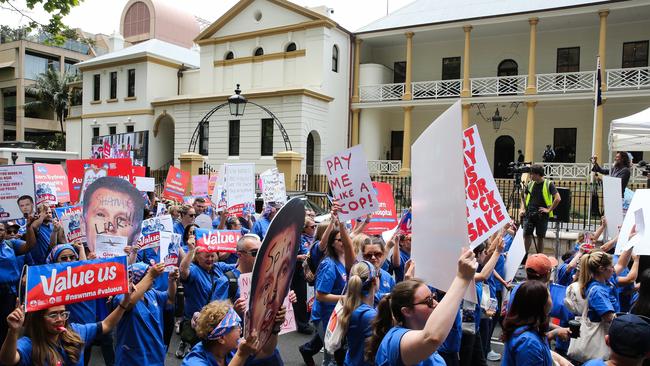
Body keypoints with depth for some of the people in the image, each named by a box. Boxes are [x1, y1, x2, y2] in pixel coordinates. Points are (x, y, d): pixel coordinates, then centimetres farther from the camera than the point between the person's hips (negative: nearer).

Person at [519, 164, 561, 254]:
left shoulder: (548, 184, -4)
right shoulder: (530, 184, 10)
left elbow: (558, 199, -9)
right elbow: (524, 198, 18)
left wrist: (549, 210, -10)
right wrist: (522, 209, 4)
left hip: (542, 215, -3)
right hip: (529, 214, 3)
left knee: (540, 237, 4)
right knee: (526, 234, -2)